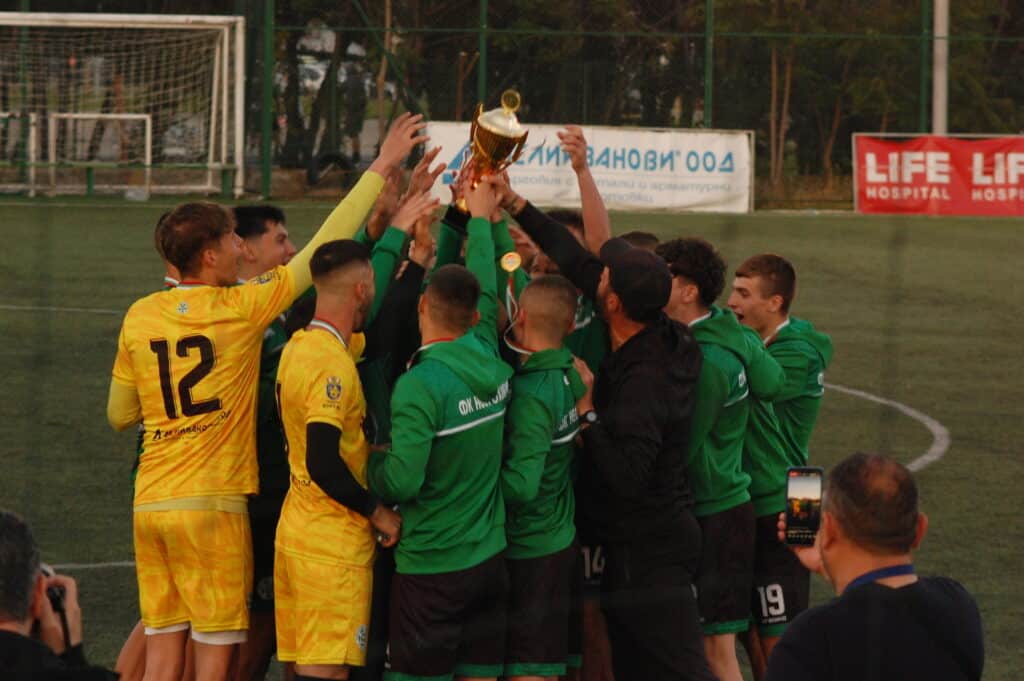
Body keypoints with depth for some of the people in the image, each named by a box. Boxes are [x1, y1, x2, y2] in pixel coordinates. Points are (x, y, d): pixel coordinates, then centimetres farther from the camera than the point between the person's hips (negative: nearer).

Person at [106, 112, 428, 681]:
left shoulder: (139, 317, 7)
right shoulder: (242, 309, -7)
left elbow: (119, 416, 18)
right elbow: (323, 248, -2)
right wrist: (382, 166, 5)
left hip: (149, 504, 5)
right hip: (211, 505, -5)